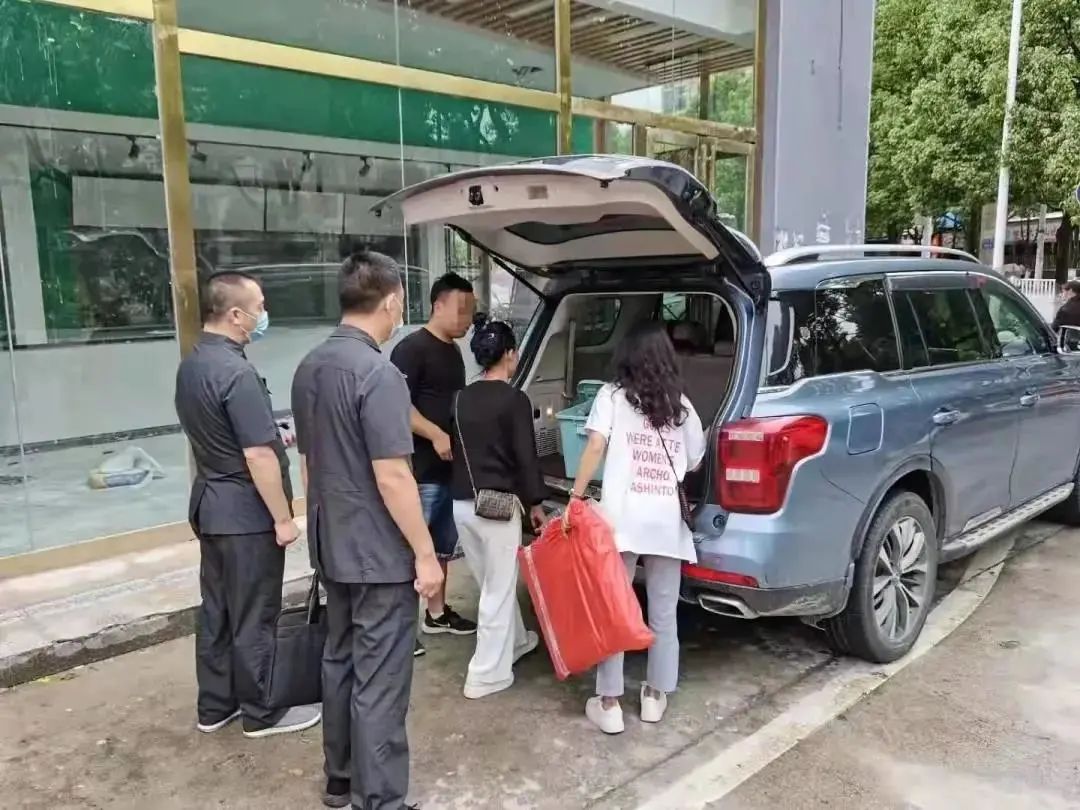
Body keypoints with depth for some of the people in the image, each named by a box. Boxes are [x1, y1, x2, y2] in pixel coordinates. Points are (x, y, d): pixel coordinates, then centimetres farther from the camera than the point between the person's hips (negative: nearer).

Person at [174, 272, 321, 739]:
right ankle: (262, 713, 17)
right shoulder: (236, 372, -23)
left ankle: (215, 706, 29)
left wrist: (273, 436, 24)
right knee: (254, 616, 4)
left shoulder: (190, 365, 7)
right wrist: (283, 518, -17)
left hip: (210, 502, 9)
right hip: (246, 512, -9)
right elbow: (258, 456, -24)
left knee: (216, 610, 17)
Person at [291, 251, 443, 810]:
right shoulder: (378, 374, -21)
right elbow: (392, 477, -22)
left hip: (331, 546, 9)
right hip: (379, 553, -9)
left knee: (340, 661, 20)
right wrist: (425, 554, -14)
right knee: (379, 680, 2)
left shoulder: (308, 368, 7)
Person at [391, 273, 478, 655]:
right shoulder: (411, 348, -11)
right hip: (420, 470, -9)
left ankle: (437, 613, 31)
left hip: (452, 468, 9)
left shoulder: (454, 352, 16)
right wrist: (436, 435, -25)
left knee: (443, 545, 17)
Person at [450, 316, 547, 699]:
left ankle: (516, 641, 42)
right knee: (498, 590, 4)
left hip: (462, 503, 7)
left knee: (494, 583, 23)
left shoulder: (461, 399, 8)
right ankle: (486, 674, 10)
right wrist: (535, 502, -1)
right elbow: (525, 456, -11)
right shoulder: (514, 400, -11)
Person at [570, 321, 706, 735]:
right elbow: (694, 463, 16)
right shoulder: (682, 405, 11)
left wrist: (575, 499, -8)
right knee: (663, 615, 15)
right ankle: (655, 696, 27)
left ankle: (609, 704, 13)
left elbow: (595, 447, -9)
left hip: (621, 518, -2)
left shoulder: (612, 395, 3)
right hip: (667, 521, 3)